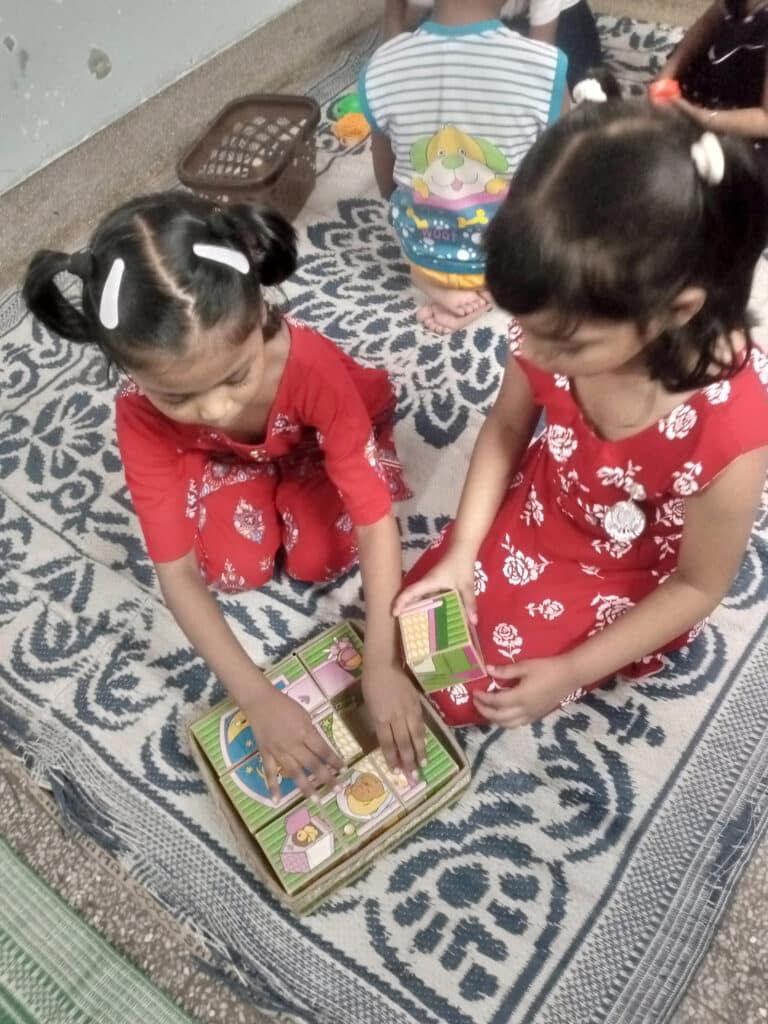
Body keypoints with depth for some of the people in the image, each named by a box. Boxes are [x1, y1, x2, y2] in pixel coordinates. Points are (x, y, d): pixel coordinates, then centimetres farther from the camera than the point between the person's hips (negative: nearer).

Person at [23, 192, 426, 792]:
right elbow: (176, 572, -33)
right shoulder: (143, 415, -36)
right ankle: (271, 485, 12)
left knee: (322, 559, -18)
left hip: (318, 440, -1)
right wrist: (259, 698, -41)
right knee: (233, 569, -17)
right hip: (225, 457, 2)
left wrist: (382, 665, -46)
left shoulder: (312, 363, -45)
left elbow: (375, 520, -40)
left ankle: (294, 484, 12)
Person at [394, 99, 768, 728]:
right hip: (539, 514, 4)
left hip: (632, 582, -4)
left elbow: (699, 585, -20)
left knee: (464, 690, 0)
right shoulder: (556, 328, -26)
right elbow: (507, 428, -5)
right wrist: (460, 553, -11)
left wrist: (569, 672, -18)